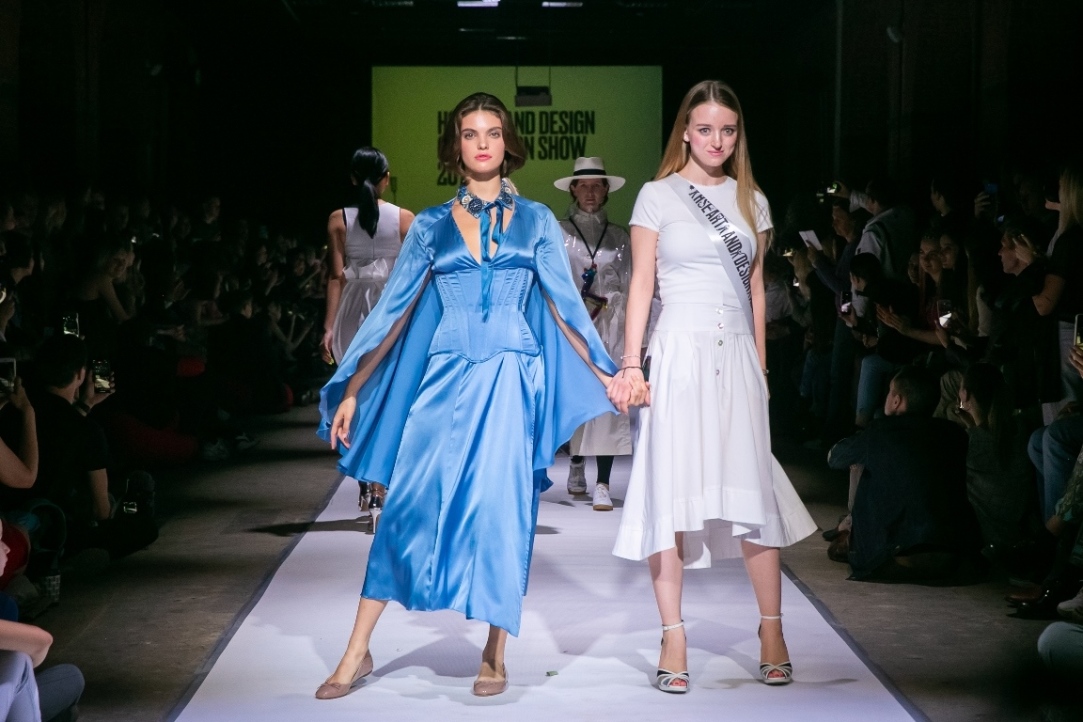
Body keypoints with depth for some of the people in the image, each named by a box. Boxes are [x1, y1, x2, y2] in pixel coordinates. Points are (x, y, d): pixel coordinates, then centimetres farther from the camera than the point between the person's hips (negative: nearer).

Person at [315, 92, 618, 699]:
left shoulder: (536, 221, 8)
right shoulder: (432, 226, 9)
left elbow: (566, 306, 10)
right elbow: (393, 309, 8)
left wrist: (606, 375, 5)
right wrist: (351, 391, 6)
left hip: (510, 381, 0)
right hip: (445, 381, 0)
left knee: (502, 507, -2)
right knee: (410, 505, -3)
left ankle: (496, 652, 10)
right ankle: (358, 652, 3)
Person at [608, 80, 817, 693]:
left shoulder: (752, 202, 12)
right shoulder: (658, 197, 2)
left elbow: (756, 289, 15)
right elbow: (642, 283, 1)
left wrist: (760, 368, 13)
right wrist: (630, 365, -5)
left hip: (736, 356, 3)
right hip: (679, 353, -2)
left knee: (752, 488, -2)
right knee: (671, 491, -3)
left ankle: (773, 630, 7)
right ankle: (674, 637, 2)